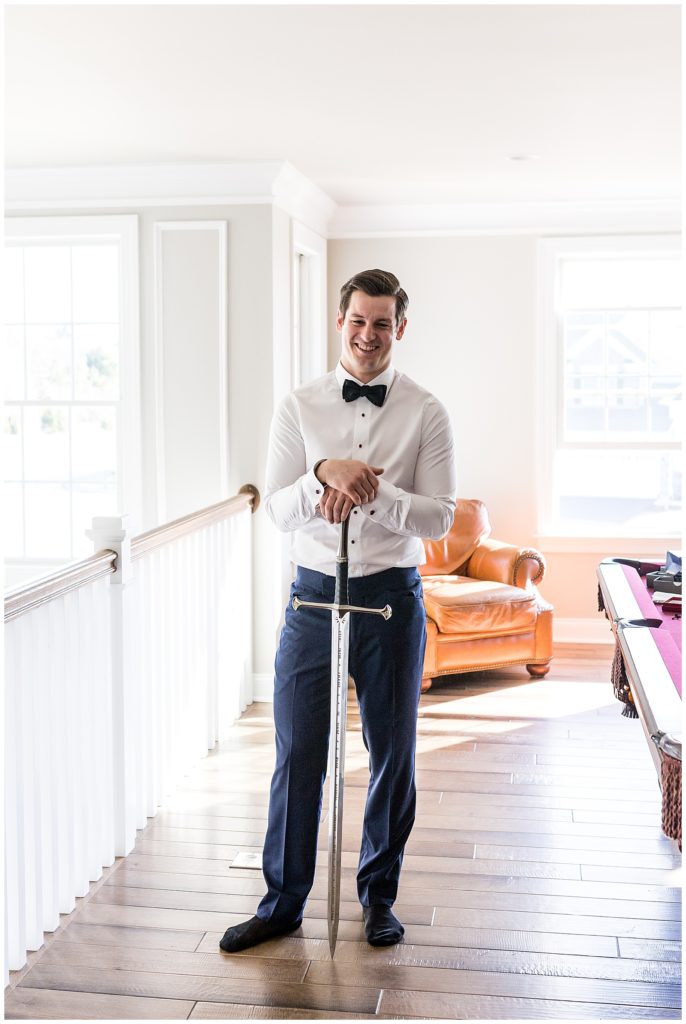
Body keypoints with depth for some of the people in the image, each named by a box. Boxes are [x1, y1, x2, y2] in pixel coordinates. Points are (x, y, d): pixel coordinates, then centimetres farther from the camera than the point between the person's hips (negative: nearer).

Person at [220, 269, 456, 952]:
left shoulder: (426, 414, 0)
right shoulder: (299, 407, 3)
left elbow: (439, 517, -6)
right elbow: (277, 508, -3)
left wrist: (373, 490, -21)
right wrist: (324, 472, -22)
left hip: (392, 596, 0)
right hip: (315, 593, 1)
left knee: (393, 755, 9)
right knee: (297, 755, 5)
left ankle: (378, 895, 29)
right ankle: (283, 902, 22)